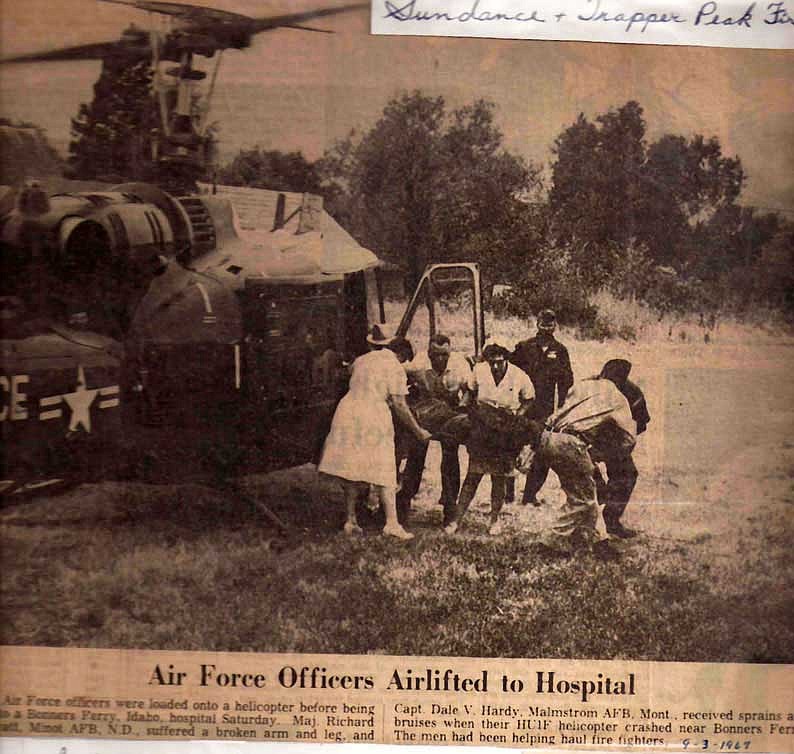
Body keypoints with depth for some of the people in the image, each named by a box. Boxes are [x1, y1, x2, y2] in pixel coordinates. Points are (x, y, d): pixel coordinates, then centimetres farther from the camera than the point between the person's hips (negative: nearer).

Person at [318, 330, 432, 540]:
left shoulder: (361, 360, 17)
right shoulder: (395, 368, -1)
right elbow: (399, 405, -5)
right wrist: (418, 431, 3)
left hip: (348, 411, 5)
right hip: (373, 419, -5)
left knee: (351, 469, 10)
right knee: (383, 472, -1)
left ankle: (351, 521, 13)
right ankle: (391, 523, -8)